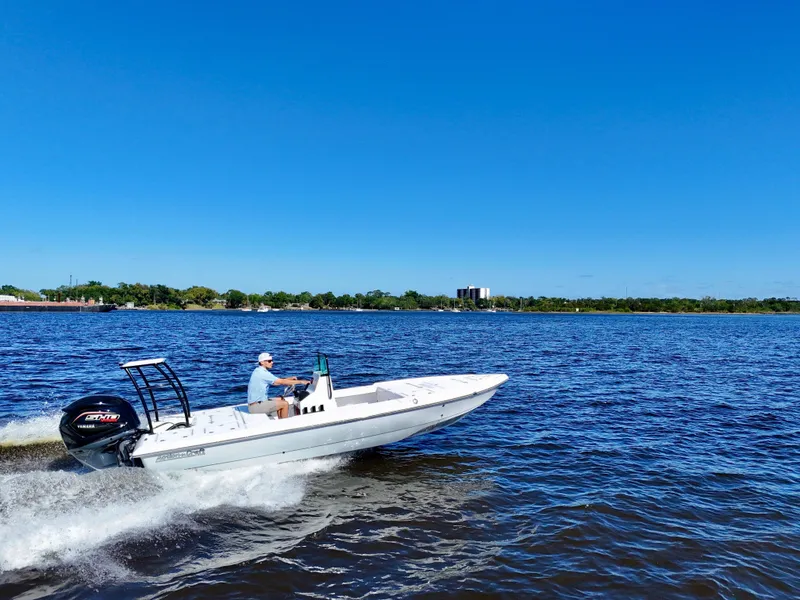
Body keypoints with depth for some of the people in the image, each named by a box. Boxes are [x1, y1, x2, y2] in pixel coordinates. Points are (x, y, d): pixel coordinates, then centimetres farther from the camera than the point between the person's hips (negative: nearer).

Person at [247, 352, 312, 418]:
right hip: (256, 406, -10)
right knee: (285, 404, -10)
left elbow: (276, 381, 16)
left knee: (281, 400, 19)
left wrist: (289, 378, 4)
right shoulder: (262, 373, -19)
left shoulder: (259, 371, 12)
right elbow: (282, 382, -19)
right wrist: (300, 381, -14)